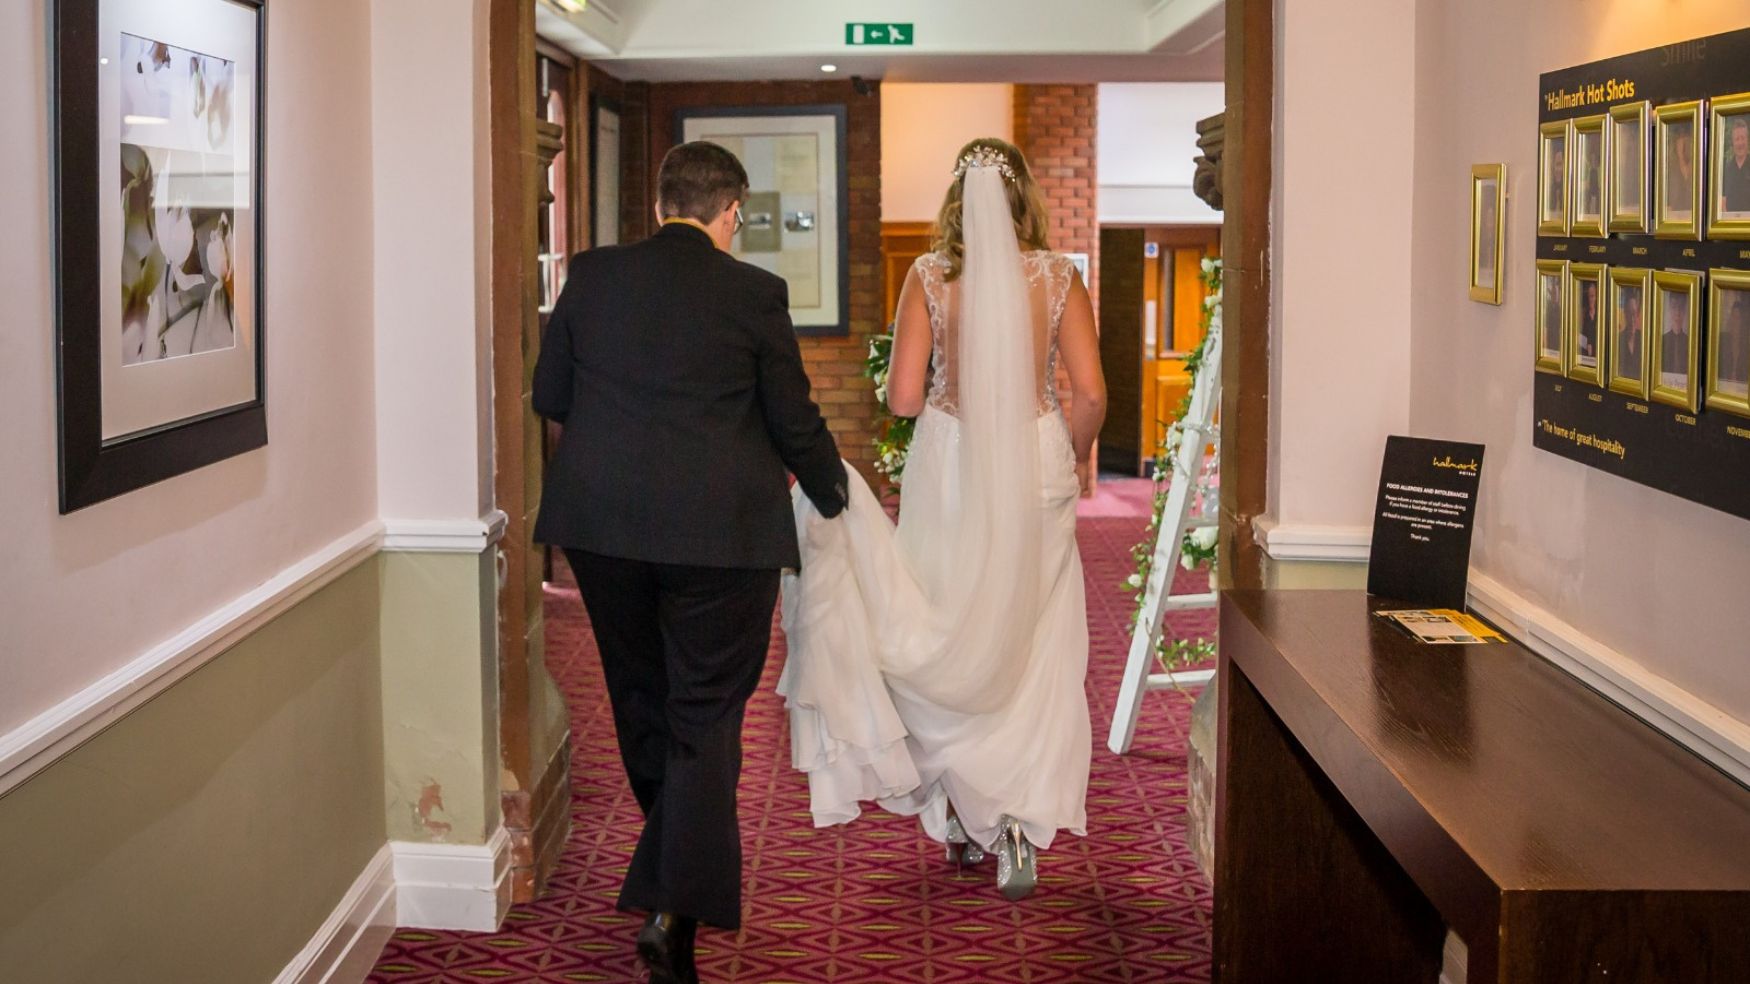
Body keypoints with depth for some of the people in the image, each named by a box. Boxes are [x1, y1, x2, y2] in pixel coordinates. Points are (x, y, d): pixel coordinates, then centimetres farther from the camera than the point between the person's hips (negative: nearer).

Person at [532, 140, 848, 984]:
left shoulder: (591, 276, 1)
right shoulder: (754, 294, -8)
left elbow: (549, 395, 7)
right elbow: (794, 420, -2)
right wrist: (831, 494, 16)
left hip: (602, 525, 4)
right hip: (719, 531, -4)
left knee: (640, 698, 20)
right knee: (705, 716, 2)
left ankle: (680, 852, 39)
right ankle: (674, 906, -10)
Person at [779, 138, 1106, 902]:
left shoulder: (929, 276, -4)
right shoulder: (1057, 276, -3)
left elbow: (903, 395, -8)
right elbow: (1090, 394, -7)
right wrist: (1077, 458, 11)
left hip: (948, 467, 0)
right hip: (1036, 468, 0)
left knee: (950, 643, 14)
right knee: (1033, 653, 6)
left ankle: (959, 816, 21)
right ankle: (1019, 827, -2)